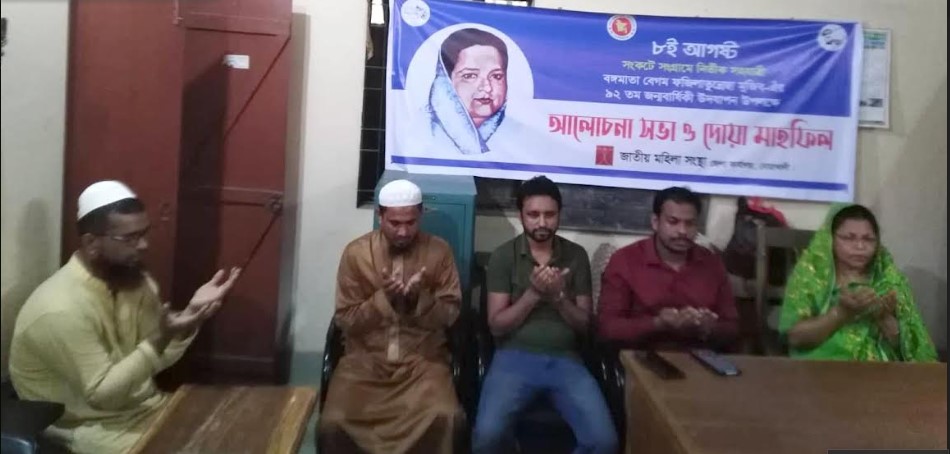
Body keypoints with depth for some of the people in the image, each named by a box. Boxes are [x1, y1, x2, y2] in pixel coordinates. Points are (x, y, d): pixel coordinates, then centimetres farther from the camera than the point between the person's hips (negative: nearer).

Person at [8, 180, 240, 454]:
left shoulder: (133, 279, -2)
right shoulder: (62, 309, -25)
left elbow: (157, 361, 1)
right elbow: (101, 394, -24)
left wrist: (192, 313, -14)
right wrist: (159, 340, -33)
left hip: (139, 404, 7)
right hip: (83, 426, -7)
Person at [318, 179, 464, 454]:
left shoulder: (439, 252, -1)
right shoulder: (356, 252, -2)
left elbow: (449, 315, 0)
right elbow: (344, 320, -3)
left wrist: (418, 298, -19)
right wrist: (383, 297, -19)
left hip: (422, 359, 0)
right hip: (365, 358, 0)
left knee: (443, 418, -27)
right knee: (333, 423, -23)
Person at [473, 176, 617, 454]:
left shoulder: (576, 256, 8)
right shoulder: (503, 256, 1)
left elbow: (584, 324, 7)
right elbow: (496, 325, -3)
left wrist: (558, 296, -12)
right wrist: (533, 293, -15)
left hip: (565, 359, 2)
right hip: (514, 357, -2)